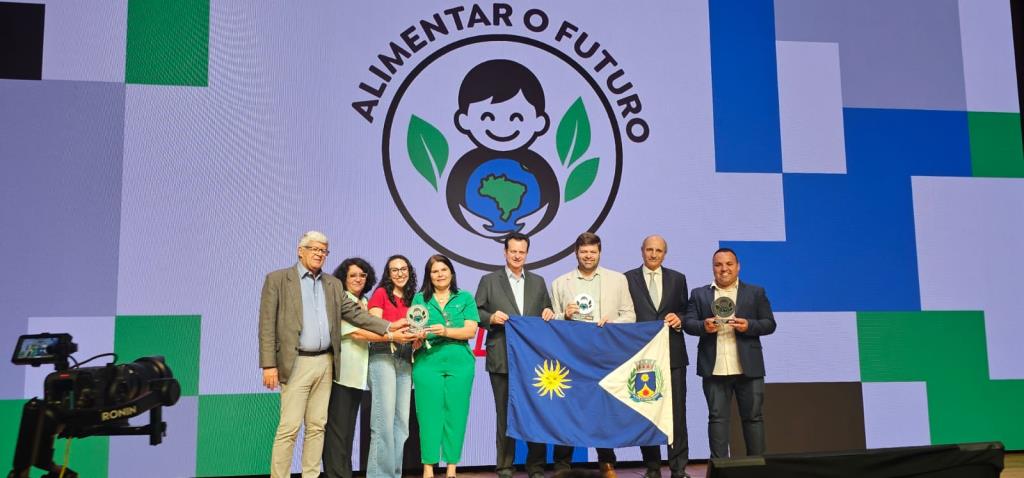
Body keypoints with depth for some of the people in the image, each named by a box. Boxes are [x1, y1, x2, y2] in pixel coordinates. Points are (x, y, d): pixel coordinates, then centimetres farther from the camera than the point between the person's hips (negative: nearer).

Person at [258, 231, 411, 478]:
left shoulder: (333, 284, 14)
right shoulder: (277, 279, -1)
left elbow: (355, 313, 8)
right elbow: (267, 324, -5)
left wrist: (388, 328, -5)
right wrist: (269, 365, -12)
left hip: (325, 363, 5)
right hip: (296, 363, -5)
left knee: (317, 426, 8)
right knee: (289, 427, -7)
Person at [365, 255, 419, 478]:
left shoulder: (411, 300, 19)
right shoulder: (381, 293, 3)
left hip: (405, 360, 6)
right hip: (383, 357, -6)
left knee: (402, 420, 4)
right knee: (384, 419, -10)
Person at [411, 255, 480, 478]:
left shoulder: (465, 298, 9)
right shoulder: (419, 299, 11)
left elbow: (470, 331, -2)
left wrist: (446, 331, -17)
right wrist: (418, 335, -20)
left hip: (459, 363, 0)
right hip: (427, 363, 0)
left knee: (455, 414, 0)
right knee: (429, 414, -4)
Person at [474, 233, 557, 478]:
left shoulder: (538, 282, 16)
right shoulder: (489, 280, 7)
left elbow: (547, 312, 18)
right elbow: (476, 312, 4)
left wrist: (549, 313, -4)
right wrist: (491, 318, -15)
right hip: (502, 359, -2)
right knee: (505, 414, 3)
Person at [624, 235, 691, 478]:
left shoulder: (677, 279, 12)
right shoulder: (628, 279, 5)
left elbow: (685, 312, 16)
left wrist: (679, 319, -6)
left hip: (673, 355, 1)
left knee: (677, 412, -2)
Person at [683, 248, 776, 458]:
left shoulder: (756, 293, 9)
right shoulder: (699, 294, 10)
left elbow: (769, 324, 5)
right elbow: (688, 323, 3)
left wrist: (748, 325, -14)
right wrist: (704, 326, -18)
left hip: (749, 368, 0)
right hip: (714, 369, 0)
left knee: (753, 416, 4)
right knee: (717, 417, 4)